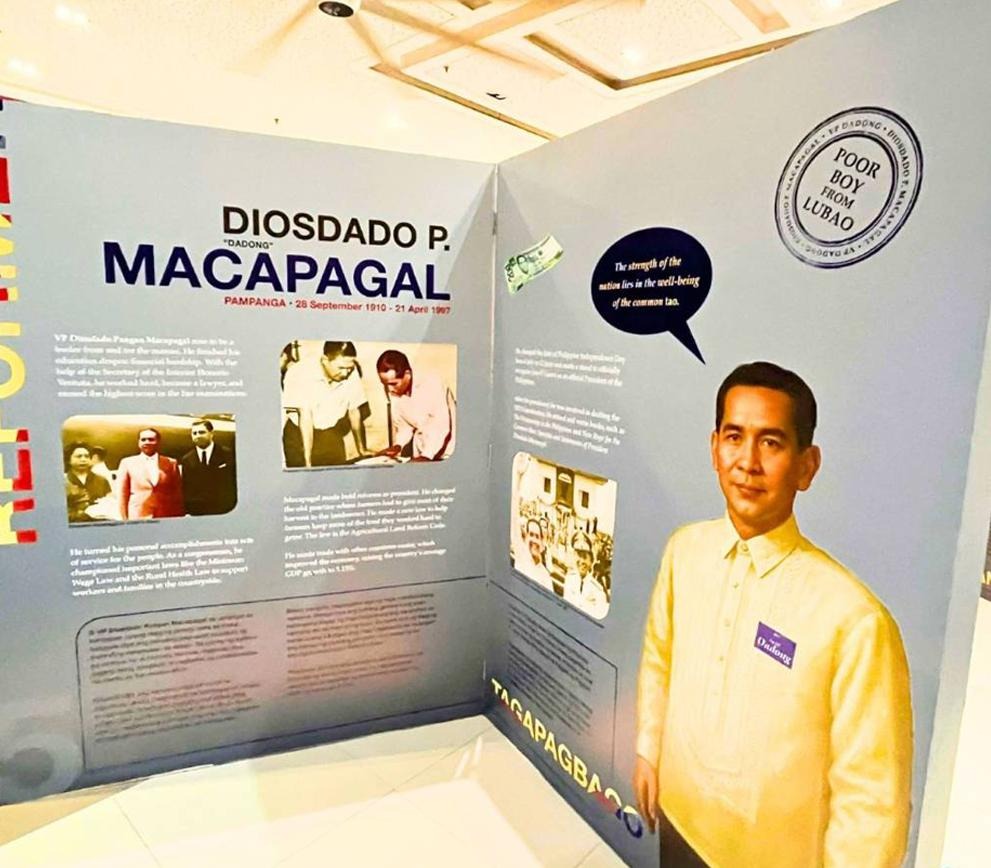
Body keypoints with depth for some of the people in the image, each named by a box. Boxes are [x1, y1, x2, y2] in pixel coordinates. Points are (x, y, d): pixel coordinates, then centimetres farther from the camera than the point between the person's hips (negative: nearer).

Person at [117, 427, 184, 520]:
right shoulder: (127, 463, 10)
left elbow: (177, 494, 10)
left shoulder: (171, 463, 10)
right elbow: (122, 495, 8)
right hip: (138, 519, 0)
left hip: (167, 519, 0)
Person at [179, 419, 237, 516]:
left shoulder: (228, 454, 2)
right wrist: (186, 513, -2)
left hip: (225, 514, -2)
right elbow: (184, 490, 9)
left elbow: (236, 484, 0)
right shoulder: (185, 460, 10)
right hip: (196, 514, 2)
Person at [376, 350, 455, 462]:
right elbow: (403, 424, 4)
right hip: (421, 447, 4)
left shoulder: (432, 385, -23)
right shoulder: (393, 392, -7)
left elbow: (442, 427, -24)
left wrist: (426, 456, -31)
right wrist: (398, 445, -13)